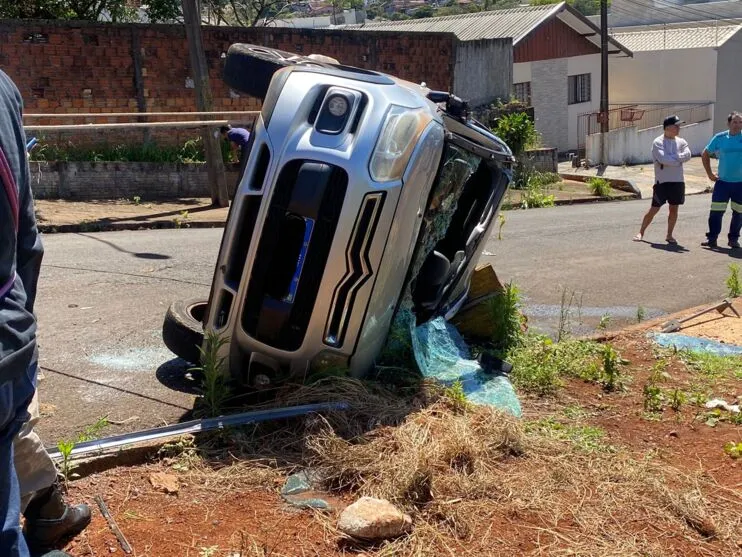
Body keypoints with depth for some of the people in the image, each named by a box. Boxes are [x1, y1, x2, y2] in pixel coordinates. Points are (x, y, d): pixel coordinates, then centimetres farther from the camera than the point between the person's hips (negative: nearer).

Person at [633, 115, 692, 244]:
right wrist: (679, 159, -11)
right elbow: (663, 159, -21)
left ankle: (669, 235, 18)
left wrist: (672, 157, -18)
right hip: (662, 181, -4)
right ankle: (641, 232, 12)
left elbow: (687, 155, -9)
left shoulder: (681, 142, 8)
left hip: (678, 181, 4)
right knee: (654, 209, -1)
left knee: (674, 209, 7)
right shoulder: (658, 142, -7)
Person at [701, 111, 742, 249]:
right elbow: (705, 155, 12)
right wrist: (709, 173, 7)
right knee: (716, 211, -3)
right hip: (722, 182, 0)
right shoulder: (720, 138, 0)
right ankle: (712, 238, 6)